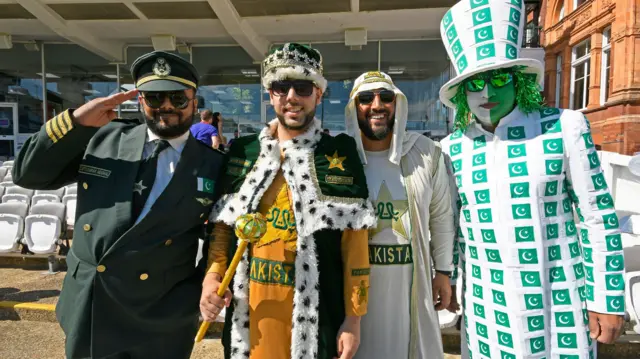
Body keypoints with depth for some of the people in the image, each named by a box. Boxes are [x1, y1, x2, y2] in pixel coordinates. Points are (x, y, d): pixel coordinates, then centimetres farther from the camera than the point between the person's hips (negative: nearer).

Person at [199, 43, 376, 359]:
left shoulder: (341, 155, -5)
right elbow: (223, 226, 11)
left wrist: (353, 319, -6)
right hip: (250, 310, 3)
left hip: (316, 314, -2)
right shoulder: (242, 152, 4)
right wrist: (212, 277, -5)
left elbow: (355, 243, -5)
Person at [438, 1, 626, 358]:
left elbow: (599, 217, -5)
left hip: (559, 299, -2)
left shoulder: (564, 127, -8)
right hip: (486, 305, 2)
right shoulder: (452, 148, -2)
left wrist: (607, 299, -4)